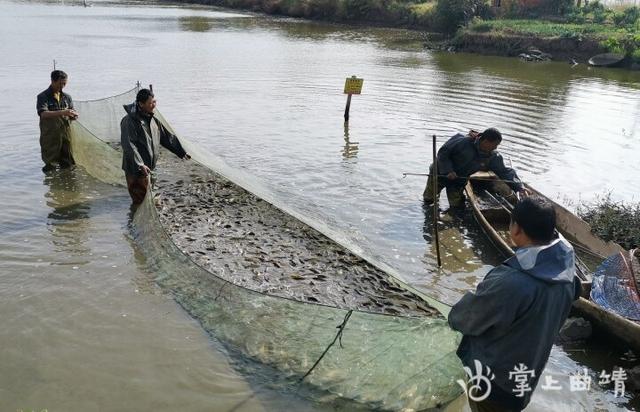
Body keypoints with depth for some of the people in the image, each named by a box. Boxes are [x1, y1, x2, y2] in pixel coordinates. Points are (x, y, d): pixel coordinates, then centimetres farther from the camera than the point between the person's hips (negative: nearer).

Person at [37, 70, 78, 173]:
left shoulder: (67, 97, 11)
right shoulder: (43, 97, -4)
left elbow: (70, 116, 15)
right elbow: (43, 114, -19)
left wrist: (73, 116, -11)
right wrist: (62, 112, -31)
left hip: (66, 135, 4)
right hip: (50, 138, -4)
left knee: (68, 164, 8)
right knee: (50, 167, 1)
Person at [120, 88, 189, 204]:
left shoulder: (153, 120, 10)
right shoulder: (130, 121, -16)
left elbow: (167, 137, 19)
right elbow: (128, 145, -23)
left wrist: (182, 152, 20)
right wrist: (140, 165, -30)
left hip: (148, 168, 8)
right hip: (136, 170, -8)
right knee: (140, 200, -4)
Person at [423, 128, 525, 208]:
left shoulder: (493, 158, -13)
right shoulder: (463, 142, -28)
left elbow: (505, 172, -13)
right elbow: (443, 152, -21)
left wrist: (520, 187, -24)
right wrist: (448, 170, -28)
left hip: (459, 181, 4)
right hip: (440, 173, -4)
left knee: (458, 206, 2)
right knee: (428, 199, 4)